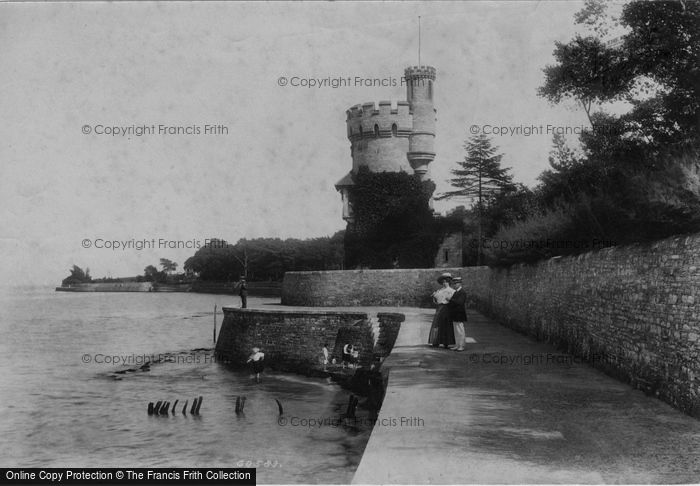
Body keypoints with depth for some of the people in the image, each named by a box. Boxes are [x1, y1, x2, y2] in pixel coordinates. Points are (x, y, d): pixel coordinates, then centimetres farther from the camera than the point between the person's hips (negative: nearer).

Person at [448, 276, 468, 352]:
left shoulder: (462, 292, -14)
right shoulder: (455, 292, 15)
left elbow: (460, 302, -24)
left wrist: (451, 300, -22)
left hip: (459, 314, -9)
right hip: (455, 315, 9)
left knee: (460, 330, -4)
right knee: (456, 331, 12)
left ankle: (462, 346, 1)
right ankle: (458, 345, 18)